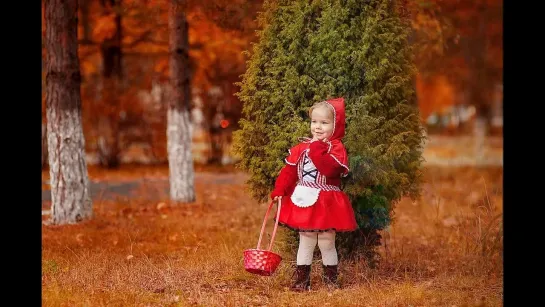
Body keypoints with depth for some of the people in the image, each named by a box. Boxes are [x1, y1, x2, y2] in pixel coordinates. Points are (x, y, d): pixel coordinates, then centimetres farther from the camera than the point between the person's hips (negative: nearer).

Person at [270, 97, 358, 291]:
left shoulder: (336, 147, -8)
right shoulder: (301, 147, 7)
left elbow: (329, 168, -27)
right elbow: (289, 171, 6)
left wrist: (317, 150, -25)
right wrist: (279, 190, -3)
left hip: (326, 204, -4)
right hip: (304, 202, 4)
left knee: (326, 244, 5)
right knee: (305, 243, 10)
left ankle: (331, 280, 20)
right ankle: (301, 280, 17)